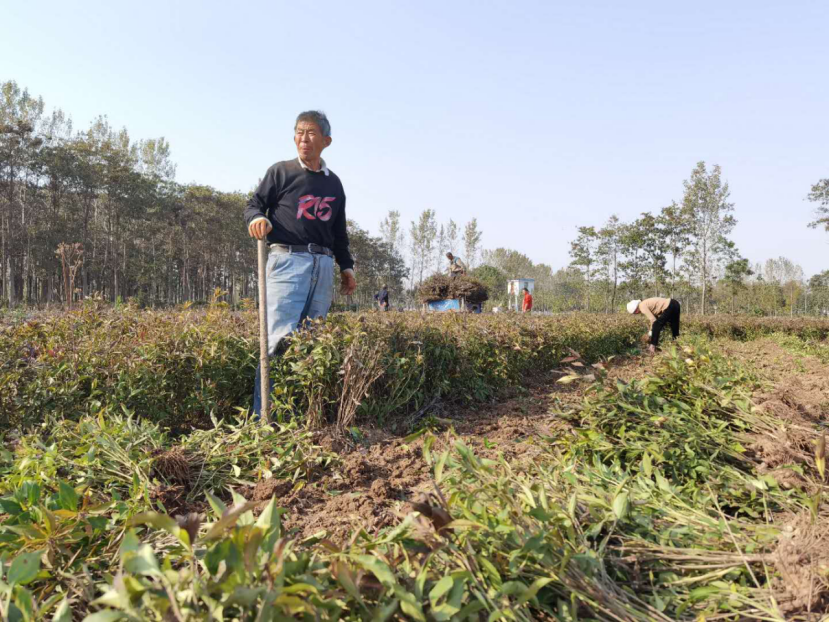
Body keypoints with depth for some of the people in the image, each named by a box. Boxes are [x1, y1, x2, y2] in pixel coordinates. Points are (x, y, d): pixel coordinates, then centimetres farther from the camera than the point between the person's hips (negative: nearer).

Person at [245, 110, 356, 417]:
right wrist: (257, 218, -16)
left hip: (323, 266, 5)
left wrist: (346, 266, 18)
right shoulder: (281, 171, 8)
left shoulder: (334, 183, 21)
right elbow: (253, 205, 7)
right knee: (280, 337, -14)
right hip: (287, 260, -5)